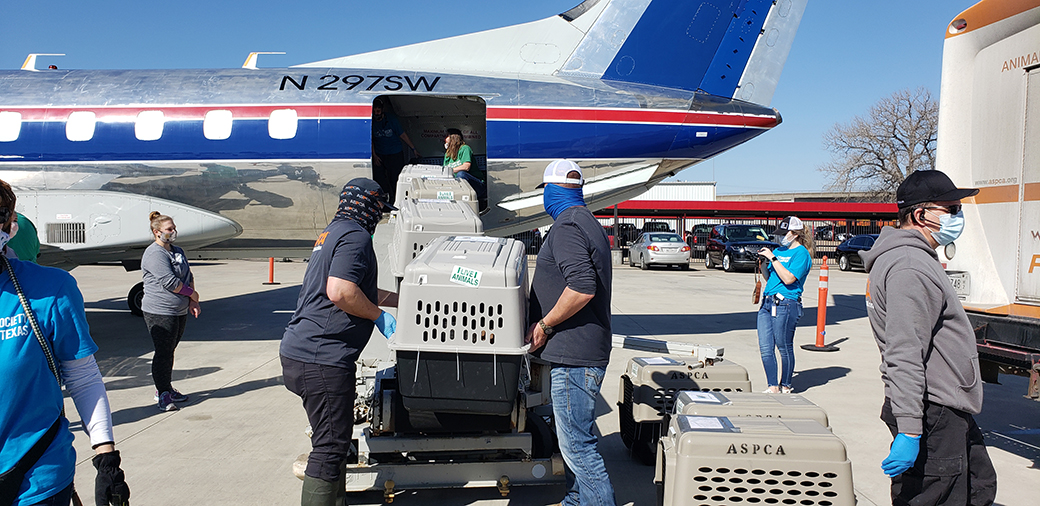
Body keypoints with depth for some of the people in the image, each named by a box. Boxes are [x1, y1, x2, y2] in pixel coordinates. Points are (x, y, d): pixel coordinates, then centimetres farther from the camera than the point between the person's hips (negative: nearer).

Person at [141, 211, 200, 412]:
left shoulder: (177, 251, 15)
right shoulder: (154, 253, -13)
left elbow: (188, 276, 18)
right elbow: (169, 282, -21)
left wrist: (192, 302, 5)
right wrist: (192, 294, -9)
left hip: (180, 311, 9)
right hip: (160, 312, -9)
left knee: (169, 351, 16)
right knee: (163, 353, -4)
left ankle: (166, 388, 27)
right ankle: (163, 394, 3)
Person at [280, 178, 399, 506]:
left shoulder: (334, 232, 22)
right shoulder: (354, 236, -11)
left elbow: (362, 292, 32)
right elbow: (340, 292, -26)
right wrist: (380, 316, -12)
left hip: (299, 350, 11)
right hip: (322, 358, -11)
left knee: (333, 441, 20)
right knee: (331, 445, -5)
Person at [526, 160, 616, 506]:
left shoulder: (567, 227, -15)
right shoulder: (588, 222, 18)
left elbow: (582, 287, -28)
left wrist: (544, 325, -16)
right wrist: (548, 323, 22)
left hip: (575, 355, -11)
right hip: (579, 351, 11)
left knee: (576, 444, -7)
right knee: (573, 437, 19)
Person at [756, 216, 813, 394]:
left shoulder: (801, 253, -5)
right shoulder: (778, 251, 17)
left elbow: (788, 278, -18)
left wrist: (772, 258, -16)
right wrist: (763, 263, 4)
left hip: (785, 305, -7)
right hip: (767, 303, 7)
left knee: (784, 348, 3)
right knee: (765, 349, 3)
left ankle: (785, 386, 17)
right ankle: (773, 387, 10)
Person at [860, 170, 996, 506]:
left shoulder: (917, 259, 17)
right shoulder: (910, 267, -20)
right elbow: (904, 355, -27)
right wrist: (909, 430, -29)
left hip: (948, 411, 11)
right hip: (933, 415, -11)